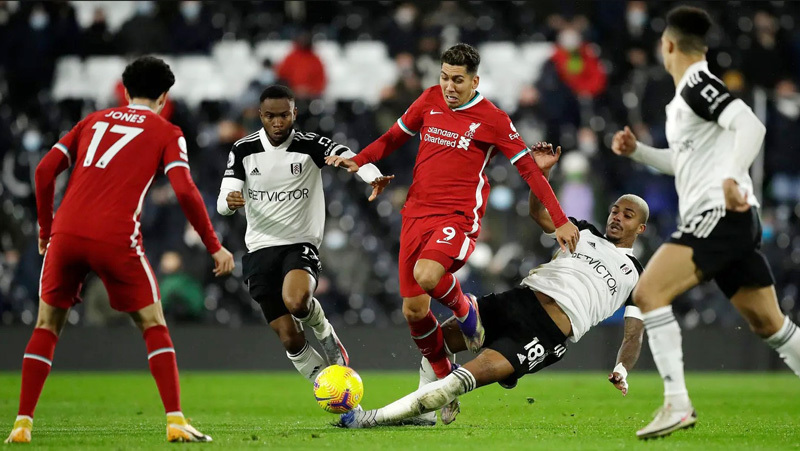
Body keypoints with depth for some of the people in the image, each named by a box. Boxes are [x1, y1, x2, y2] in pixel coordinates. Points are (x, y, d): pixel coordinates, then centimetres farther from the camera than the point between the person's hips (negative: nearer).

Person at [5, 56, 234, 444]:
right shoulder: (166, 133, 11)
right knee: (154, 326, 11)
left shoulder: (94, 120, 22)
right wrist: (214, 247, 3)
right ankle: (175, 422, 1)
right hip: (115, 239, -3)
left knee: (46, 326, 16)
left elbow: (45, 170, 13)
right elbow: (185, 190, -4)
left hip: (66, 235, 3)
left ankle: (22, 424, 9)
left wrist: (46, 229, 23)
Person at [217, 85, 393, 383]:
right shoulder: (243, 150, 1)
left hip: (301, 244, -2)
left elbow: (348, 156, -23)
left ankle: (324, 330, 0)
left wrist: (373, 176, -45)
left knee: (295, 301, -34)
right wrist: (229, 201, -28)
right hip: (260, 250, 2)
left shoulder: (310, 145, -5)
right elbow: (222, 203, -3)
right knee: (289, 337, -3)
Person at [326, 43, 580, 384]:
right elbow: (395, 136, 21)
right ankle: (445, 377, 23)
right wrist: (358, 161, 4)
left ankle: (465, 310, -1)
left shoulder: (491, 120, -4)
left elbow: (529, 169, -1)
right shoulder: (430, 100, 8)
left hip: (459, 218, -5)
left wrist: (560, 221, -5)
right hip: (417, 213, 5)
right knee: (413, 311, 1)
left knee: (426, 274, -34)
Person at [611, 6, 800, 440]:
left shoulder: (698, 85, -7)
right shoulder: (684, 97, 21)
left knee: (648, 292, -17)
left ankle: (677, 404, -24)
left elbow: (751, 126, -21)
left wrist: (732, 177, -33)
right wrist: (637, 150, 23)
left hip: (721, 213, -10)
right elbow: (683, 162, 36)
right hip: (730, 222, 10)